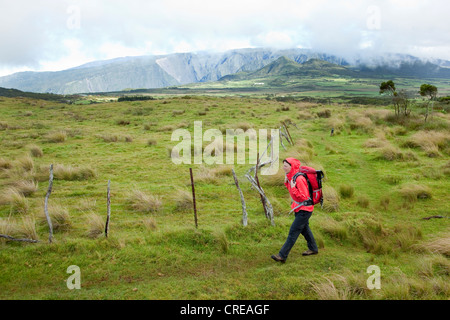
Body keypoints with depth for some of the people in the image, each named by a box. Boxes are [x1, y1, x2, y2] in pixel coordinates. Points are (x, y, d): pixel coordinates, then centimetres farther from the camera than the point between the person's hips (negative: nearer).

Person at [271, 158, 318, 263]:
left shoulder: (299, 179, -26)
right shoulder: (291, 176, 1)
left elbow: (304, 197, -24)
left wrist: (293, 188, -29)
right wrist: (286, 183, -3)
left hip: (305, 209, -10)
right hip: (299, 208, 10)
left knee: (293, 231, -8)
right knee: (304, 228, 22)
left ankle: (282, 255, -7)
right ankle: (313, 248, 41)